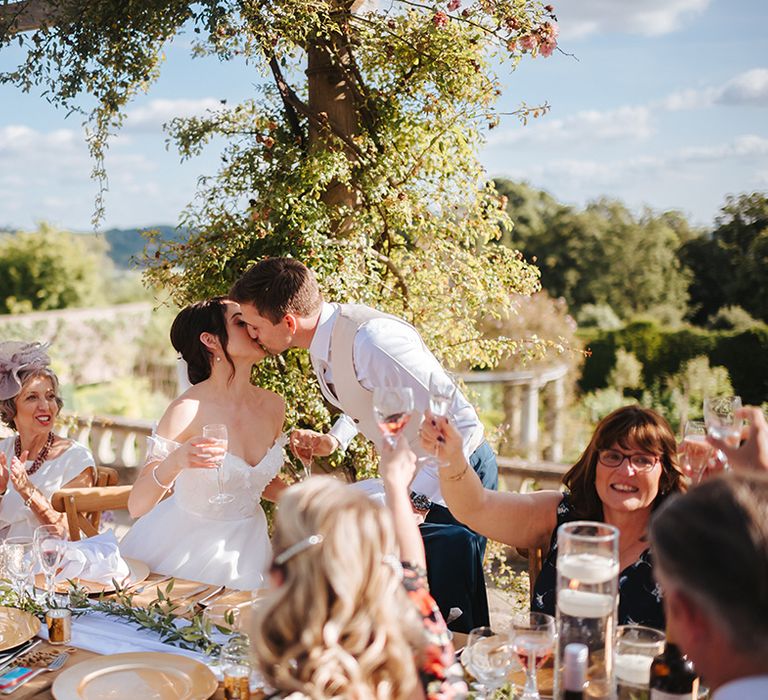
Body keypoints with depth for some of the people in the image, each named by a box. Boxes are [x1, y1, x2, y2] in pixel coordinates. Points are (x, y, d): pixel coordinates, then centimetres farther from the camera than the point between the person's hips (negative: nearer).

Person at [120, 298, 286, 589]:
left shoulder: (272, 406, -5)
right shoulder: (188, 410, -22)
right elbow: (137, 506, -23)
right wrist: (174, 463, -40)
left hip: (243, 543, 5)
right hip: (185, 545, -5)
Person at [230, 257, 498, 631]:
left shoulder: (371, 340, -32)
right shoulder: (325, 335, -4)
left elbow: (460, 424, -32)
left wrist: (418, 497, -32)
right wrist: (332, 440, 2)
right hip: (411, 473, 9)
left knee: (450, 609, -3)